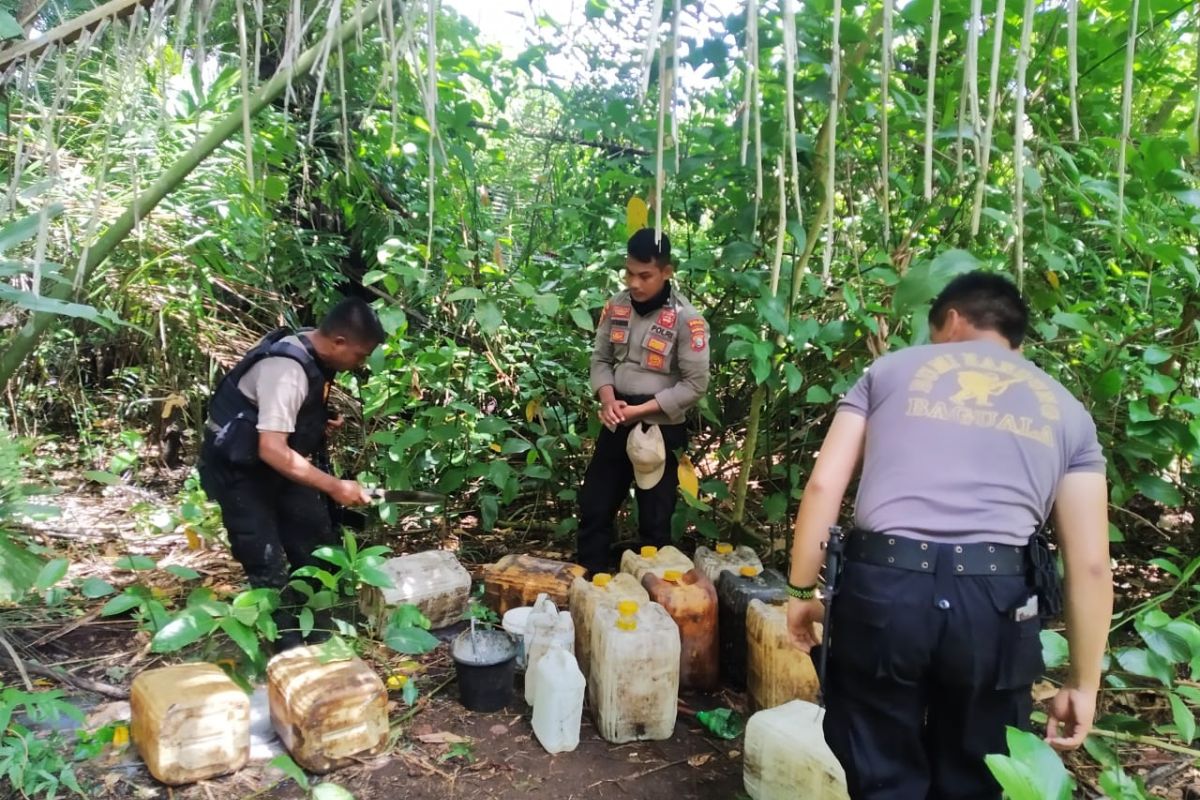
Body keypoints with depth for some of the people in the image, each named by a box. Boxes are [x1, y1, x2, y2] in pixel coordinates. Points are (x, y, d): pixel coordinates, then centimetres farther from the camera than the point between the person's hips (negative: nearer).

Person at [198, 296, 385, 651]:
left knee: (316, 547, 13)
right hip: (238, 466, -9)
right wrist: (334, 486, -32)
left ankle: (320, 638, 29)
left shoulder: (314, 355, -5)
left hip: (274, 461, 9)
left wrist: (321, 423, -3)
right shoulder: (287, 370, -32)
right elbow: (272, 451, -36)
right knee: (267, 565, -5)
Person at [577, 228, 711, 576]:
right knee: (593, 509, 13)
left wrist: (641, 410, -17)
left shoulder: (686, 319, -14)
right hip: (615, 426, 5)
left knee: (654, 522, 8)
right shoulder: (616, 307, 0)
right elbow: (600, 358, 9)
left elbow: (695, 384, -14)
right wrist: (608, 400, -11)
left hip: (660, 430, -5)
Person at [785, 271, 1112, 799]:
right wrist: (1083, 683, 18)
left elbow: (824, 485, 5)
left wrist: (801, 590, 13)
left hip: (882, 589, -1)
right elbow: (1090, 565, 12)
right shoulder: (1066, 409, 17)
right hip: (996, 602, 2)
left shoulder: (890, 368, 14)